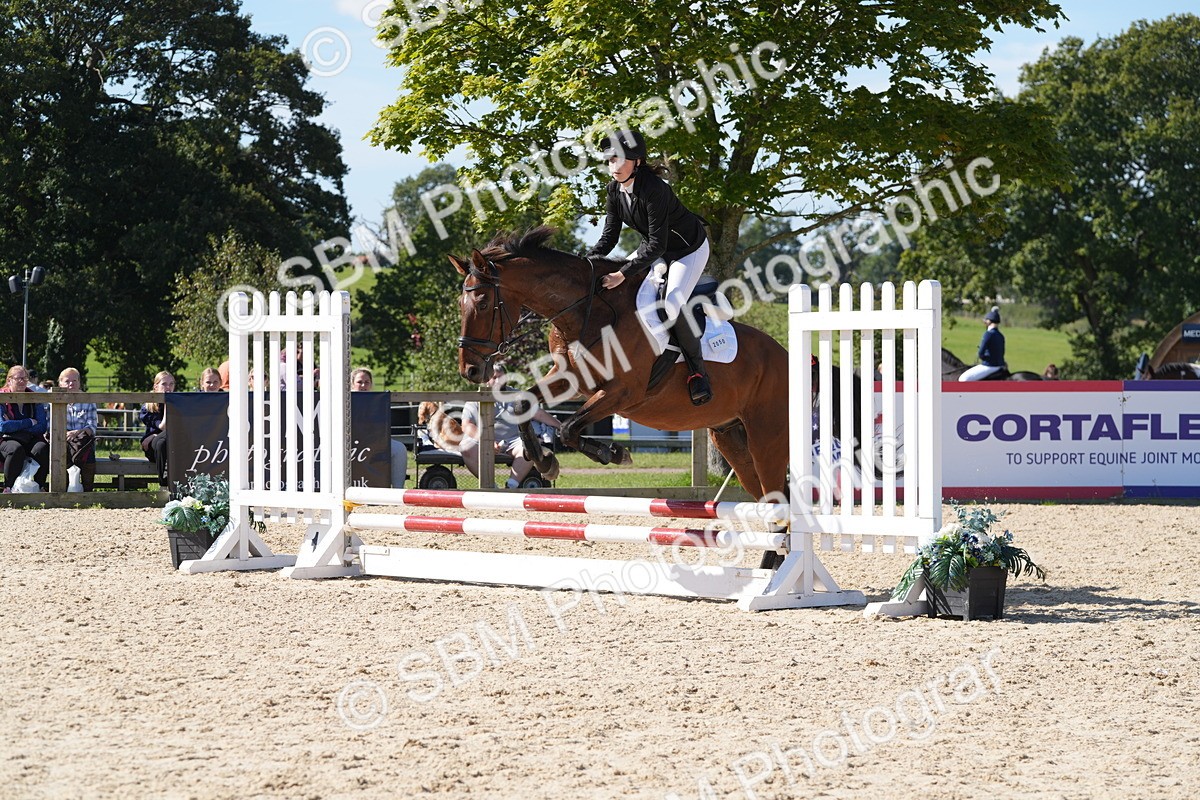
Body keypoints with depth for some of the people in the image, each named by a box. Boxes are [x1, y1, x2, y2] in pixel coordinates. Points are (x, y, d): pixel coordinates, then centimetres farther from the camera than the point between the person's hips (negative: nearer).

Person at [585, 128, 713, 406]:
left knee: (672, 304, -27)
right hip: (655, 248, 9)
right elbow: (609, 237, -5)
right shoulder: (615, 189, -10)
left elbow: (657, 245, -35)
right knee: (605, 279, 1)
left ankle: (697, 371, -9)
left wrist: (623, 274, -39)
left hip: (689, 250, -8)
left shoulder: (653, 189, -34)